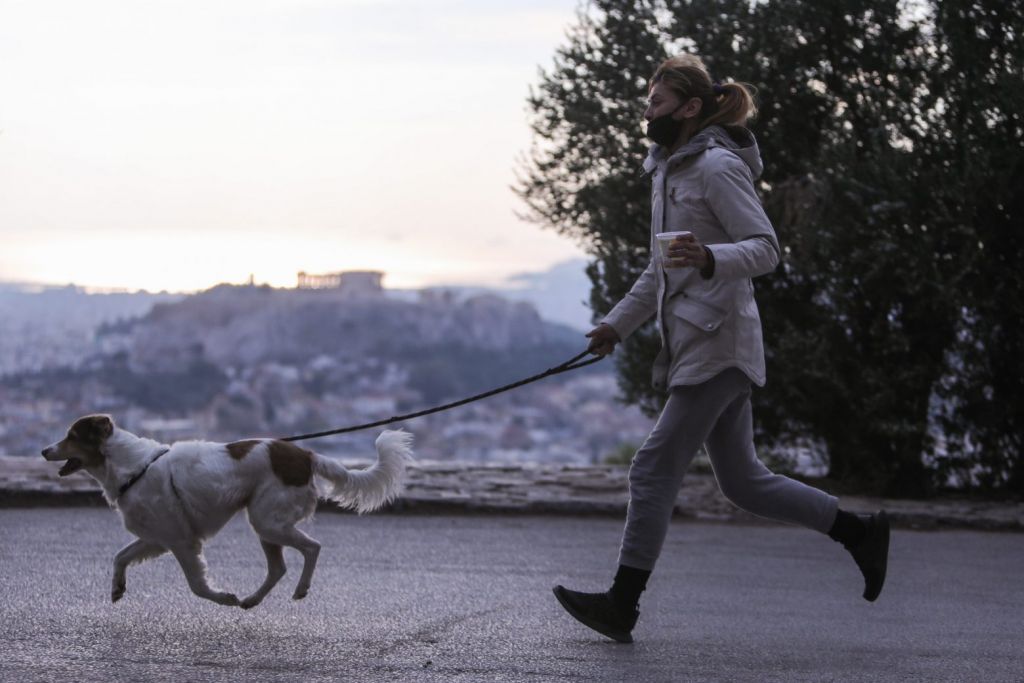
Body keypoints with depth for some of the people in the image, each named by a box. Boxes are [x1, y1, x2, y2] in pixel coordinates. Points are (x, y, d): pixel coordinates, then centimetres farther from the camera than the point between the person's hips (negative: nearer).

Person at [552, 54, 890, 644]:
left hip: (718, 345, -10)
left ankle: (623, 604, -7)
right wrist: (618, 325, 25)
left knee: (656, 467, -10)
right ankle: (860, 532, 17)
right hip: (693, 346, 10)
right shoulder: (670, 170, 19)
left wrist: (710, 259, -35)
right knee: (744, 482, 10)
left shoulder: (717, 166, -10)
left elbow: (766, 249, -17)